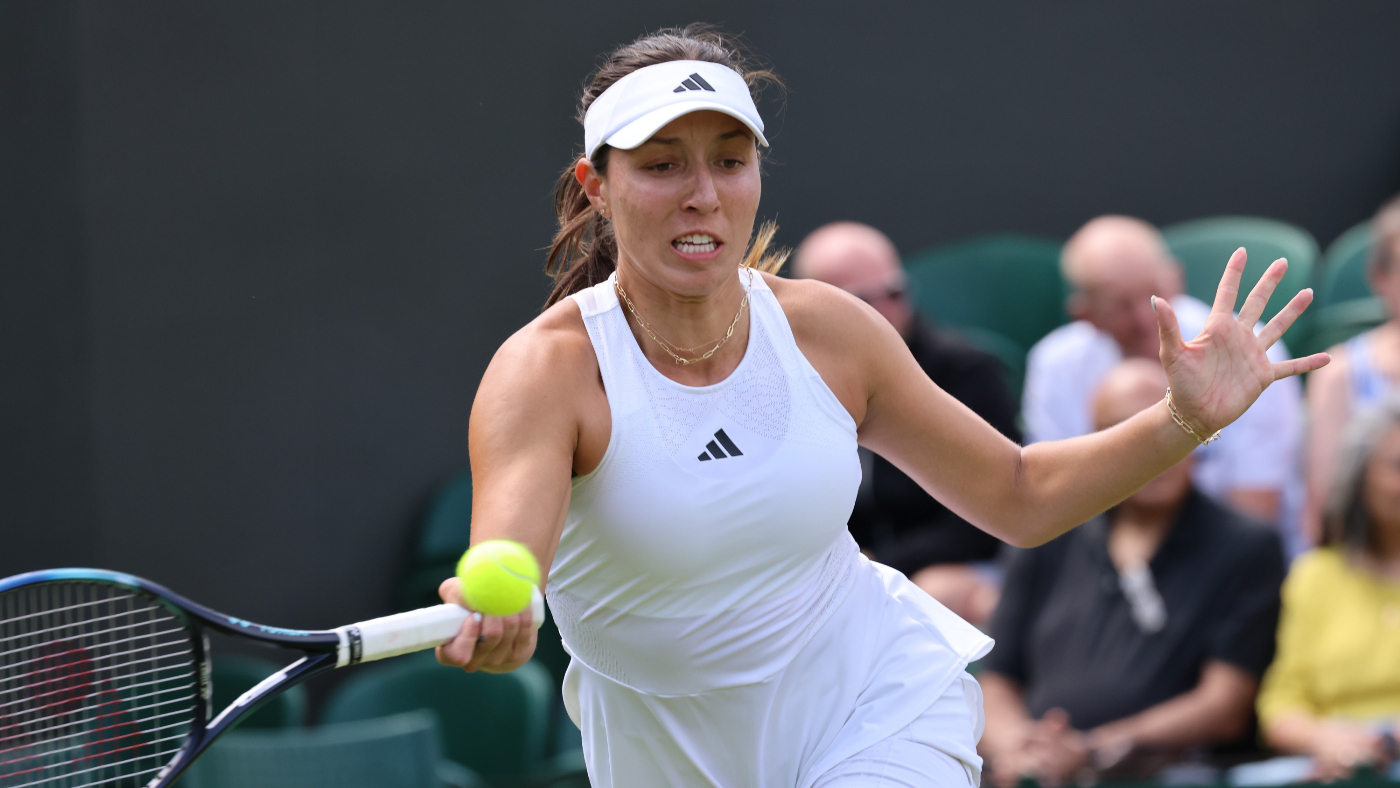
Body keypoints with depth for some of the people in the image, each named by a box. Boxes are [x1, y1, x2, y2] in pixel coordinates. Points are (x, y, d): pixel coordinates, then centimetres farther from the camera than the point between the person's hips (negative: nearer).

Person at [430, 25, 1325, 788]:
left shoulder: (826, 328, -8)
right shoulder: (548, 369, -20)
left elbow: (1018, 496, 4)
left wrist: (1185, 419, -10)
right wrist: (493, 618, -61)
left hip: (882, 709, 1)